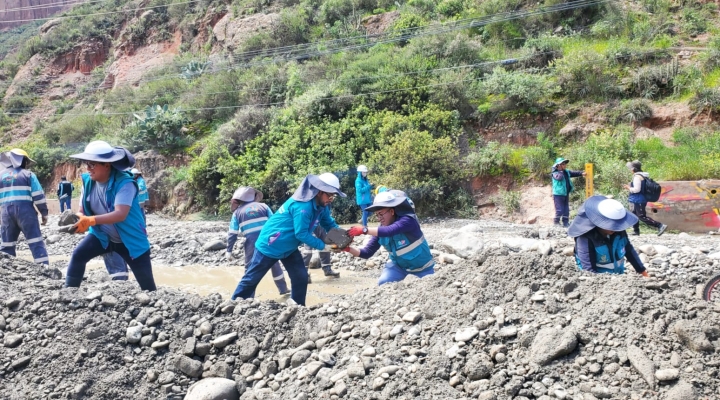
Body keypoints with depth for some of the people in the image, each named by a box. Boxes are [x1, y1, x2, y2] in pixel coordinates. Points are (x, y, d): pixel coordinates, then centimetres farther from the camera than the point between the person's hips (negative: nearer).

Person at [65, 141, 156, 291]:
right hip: (103, 235, 5)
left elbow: (121, 214, -40)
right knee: (77, 255, -18)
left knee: (147, 284, -1)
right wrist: (76, 221, -30)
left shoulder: (124, 183, -28)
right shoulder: (88, 181, -10)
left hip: (130, 239, -4)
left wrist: (91, 220, -53)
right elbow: (82, 211, -4)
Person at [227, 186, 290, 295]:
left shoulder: (237, 212, 9)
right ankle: (283, 289, 31)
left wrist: (229, 250, 8)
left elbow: (232, 233, 4)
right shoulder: (263, 206, 11)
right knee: (275, 264, 20)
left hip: (252, 243, -2)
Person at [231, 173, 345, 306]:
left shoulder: (321, 206, -4)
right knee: (251, 278, 4)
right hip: (270, 245, -8)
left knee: (301, 278, 2)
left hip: (289, 248, 9)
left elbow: (330, 224, 8)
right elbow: (301, 234, -30)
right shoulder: (302, 205, -32)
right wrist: (323, 246, -26)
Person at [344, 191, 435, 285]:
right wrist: (349, 249, -29)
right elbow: (367, 253, -12)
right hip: (399, 266, 4)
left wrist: (364, 230, -53)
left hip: (422, 267, -4)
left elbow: (389, 231, -49)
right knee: (383, 283, -19)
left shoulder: (408, 220, -30)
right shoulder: (380, 230, -11)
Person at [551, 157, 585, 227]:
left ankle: (565, 223, 21)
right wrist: (560, 170, -24)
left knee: (566, 210, 12)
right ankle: (556, 222, 7)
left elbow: (574, 173, 4)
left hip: (566, 194, 7)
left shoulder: (566, 172, 9)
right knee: (559, 210, -9)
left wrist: (581, 173, -10)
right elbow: (559, 177, -33)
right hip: (558, 195, -7)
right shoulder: (555, 173, -13)